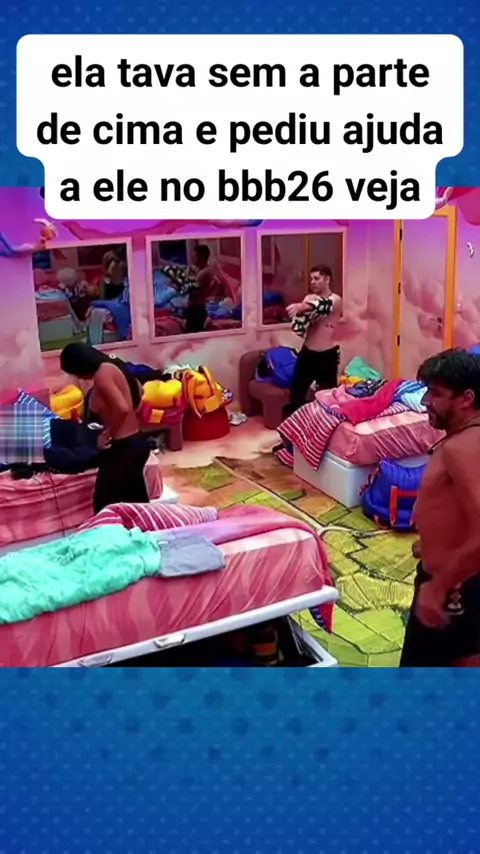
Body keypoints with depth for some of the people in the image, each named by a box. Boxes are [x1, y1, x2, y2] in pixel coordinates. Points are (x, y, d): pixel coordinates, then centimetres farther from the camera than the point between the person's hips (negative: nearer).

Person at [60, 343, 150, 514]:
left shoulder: (102, 374, -18)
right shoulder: (112, 366, 9)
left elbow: (122, 408, -29)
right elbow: (138, 392, 23)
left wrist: (107, 435, -14)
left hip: (123, 447, -10)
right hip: (137, 442, 10)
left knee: (105, 505, 2)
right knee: (136, 501, 18)